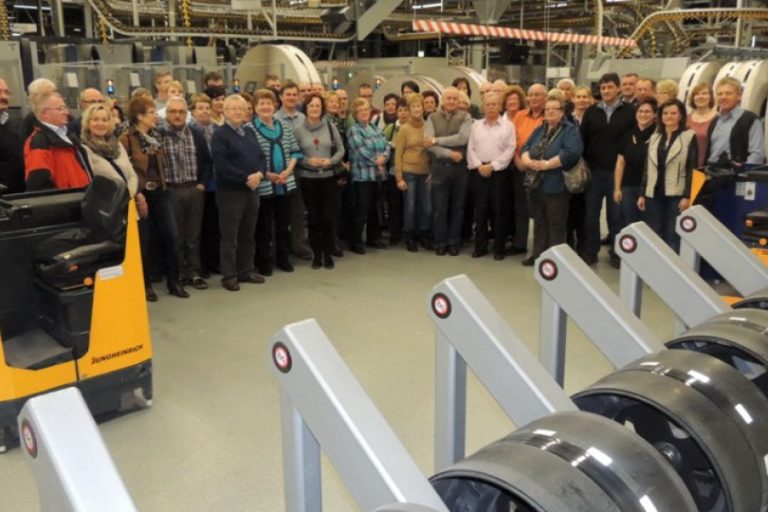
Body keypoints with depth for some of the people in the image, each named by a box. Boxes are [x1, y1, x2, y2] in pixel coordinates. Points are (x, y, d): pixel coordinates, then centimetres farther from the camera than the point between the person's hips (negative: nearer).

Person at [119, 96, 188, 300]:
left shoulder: (155, 137, 12)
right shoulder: (126, 139, -10)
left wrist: (162, 184, 12)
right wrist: (136, 195, -16)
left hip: (159, 193, 6)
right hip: (141, 195, -6)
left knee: (172, 236, 1)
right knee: (145, 241, 1)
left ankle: (174, 282, 12)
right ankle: (145, 285, 15)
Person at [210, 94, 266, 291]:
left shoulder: (250, 132, 14)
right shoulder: (219, 135, -7)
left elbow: (262, 157, 12)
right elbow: (222, 165, -17)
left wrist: (259, 174, -9)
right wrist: (246, 178, -19)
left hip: (252, 190, 7)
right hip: (230, 191, -7)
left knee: (248, 234, 13)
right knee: (230, 236, -1)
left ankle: (246, 270, 23)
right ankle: (229, 275, 6)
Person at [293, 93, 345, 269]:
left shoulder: (331, 127, 1)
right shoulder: (299, 129, -4)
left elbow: (341, 149, 5)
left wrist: (331, 160, -12)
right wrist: (308, 161, -16)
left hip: (329, 177, 1)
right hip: (308, 179, -1)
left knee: (329, 216, 2)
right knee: (314, 217, 6)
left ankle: (328, 253, 15)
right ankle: (316, 253, 17)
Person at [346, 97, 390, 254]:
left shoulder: (375, 128, 15)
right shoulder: (353, 130, -6)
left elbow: (386, 145, 7)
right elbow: (362, 152, -16)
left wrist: (383, 157, -13)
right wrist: (376, 161, -8)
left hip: (377, 174, 7)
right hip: (362, 175, -7)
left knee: (374, 208, 15)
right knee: (361, 210, -5)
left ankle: (373, 237, 27)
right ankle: (355, 242, 4)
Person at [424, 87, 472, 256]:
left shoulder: (465, 117, 2)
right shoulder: (432, 118, 5)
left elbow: (463, 138, -15)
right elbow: (428, 144, -7)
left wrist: (437, 140, -14)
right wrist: (450, 153, -16)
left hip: (460, 167, 0)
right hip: (439, 167, 0)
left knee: (457, 207, 8)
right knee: (439, 207, 3)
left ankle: (454, 242, 18)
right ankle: (440, 242, 14)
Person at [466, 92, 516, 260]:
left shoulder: (508, 126, 2)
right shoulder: (476, 125, 12)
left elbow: (510, 150, -6)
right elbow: (470, 149, 6)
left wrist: (492, 166, -13)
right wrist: (479, 166, -9)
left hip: (498, 172, -2)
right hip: (478, 171, 3)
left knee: (499, 210, 1)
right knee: (480, 209, 6)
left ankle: (499, 248, 10)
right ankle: (480, 246, 14)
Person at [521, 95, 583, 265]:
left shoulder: (570, 130, -6)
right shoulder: (539, 130, 16)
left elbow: (572, 153, -22)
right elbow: (525, 148, 9)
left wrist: (546, 164, -22)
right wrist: (528, 161, -13)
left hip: (556, 185, -7)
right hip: (536, 184, 7)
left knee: (556, 224, 1)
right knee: (539, 222, 14)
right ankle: (538, 254, 23)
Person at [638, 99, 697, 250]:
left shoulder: (689, 137, -1)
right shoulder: (654, 137, 13)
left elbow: (691, 169, -6)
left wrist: (687, 196, -12)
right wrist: (642, 194, 8)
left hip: (676, 194, -4)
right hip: (654, 193, 4)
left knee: (673, 236, -1)